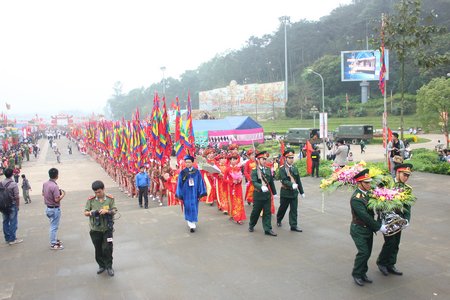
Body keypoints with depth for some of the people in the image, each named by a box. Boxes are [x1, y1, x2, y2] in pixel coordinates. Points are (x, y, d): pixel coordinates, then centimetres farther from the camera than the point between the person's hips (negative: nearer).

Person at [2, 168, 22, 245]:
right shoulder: (14, 184, -15)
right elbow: (17, 197, -15)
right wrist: (17, 206, -4)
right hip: (12, 205, -6)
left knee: (5, 222, 12)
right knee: (13, 222, 1)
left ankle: (7, 238, 21)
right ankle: (12, 239, 4)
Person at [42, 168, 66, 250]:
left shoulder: (45, 184, 0)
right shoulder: (55, 186, -26)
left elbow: (43, 193, 16)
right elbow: (57, 199, -26)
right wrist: (62, 194, -9)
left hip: (48, 208, 8)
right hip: (55, 209, -8)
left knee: (53, 225, 22)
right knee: (54, 226, 3)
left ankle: (55, 240, 35)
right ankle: (53, 244, 13)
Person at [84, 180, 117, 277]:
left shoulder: (110, 199, -4)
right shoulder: (90, 200, -2)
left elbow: (114, 211, -5)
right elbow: (85, 212, 1)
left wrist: (107, 211, -25)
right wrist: (90, 213, -22)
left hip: (107, 228, -2)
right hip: (95, 229, 2)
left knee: (107, 248, -2)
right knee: (98, 249, 13)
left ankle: (109, 266, 17)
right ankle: (101, 265, 33)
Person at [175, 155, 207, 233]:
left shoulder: (197, 172, 0)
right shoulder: (182, 172, 0)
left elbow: (200, 182, 1)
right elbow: (179, 184, 2)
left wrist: (201, 193, -1)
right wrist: (179, 194, -1)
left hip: (194, 193, 0)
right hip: (186, 193, 0)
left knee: (194, 207, 2)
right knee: (188, 207, 2)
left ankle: (192, 223, 12)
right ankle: (191, 222, 11)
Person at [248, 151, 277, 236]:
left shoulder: (268, 170, 7)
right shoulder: (254, 171, -9)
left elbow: (271, 182, 12)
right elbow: (254, 182, -21)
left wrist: (274, 193, 13)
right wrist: (261, 187, -37)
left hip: (267, 194, 4)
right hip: (258, 194, -4)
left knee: (267, 212, 4)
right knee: (256, 212, 9)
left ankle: (268, 229, 10)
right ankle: (251, 225, 31)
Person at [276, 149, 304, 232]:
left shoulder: (295, 168, 8)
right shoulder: (282, 169, -10)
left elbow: (298, 181, 11)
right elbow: (284, 181, -20)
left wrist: (301, 191, 11)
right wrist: (292, 185, -33)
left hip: (294, 192, 4)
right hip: (285, 192, -4)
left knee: (294, 210, 3)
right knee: (283, 208, 12)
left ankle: (293, 226, 8)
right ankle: (278, 220, 35)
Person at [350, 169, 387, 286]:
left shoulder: (369, 193, 4)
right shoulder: (356, 198, -22)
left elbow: (374, 210, 15)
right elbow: (364, 216, -25)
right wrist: (379, 227, -21)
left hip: (368, 229, 8)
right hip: (359, 230, -8)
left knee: (367, 253, 12)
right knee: (363, 252, -8)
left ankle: (363, 274, 26)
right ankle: (356, 274, 10)